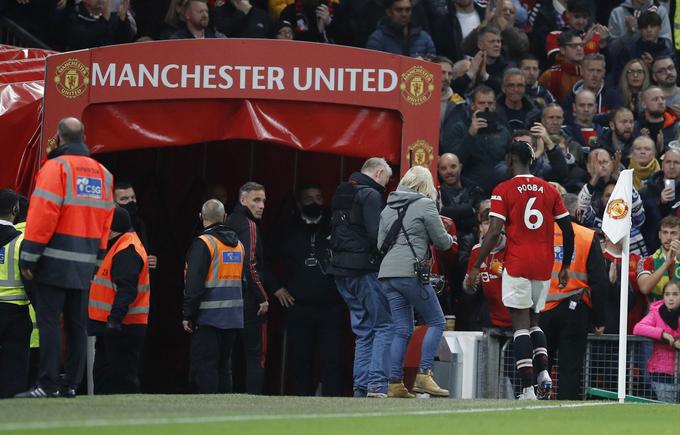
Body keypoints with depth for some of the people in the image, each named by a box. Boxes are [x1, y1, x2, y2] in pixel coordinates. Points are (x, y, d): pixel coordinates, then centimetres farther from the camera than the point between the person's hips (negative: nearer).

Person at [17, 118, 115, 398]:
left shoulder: (56, 167, -9)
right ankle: (71, 383, 12)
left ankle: (47, 384, -12)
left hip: (55, 261, -7)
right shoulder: (102, 174, 13)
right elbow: (106, 219, 14)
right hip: (84, 265, 7)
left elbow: (43, 214, -15)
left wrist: (28, 257, -13)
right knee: (76, 325, 11)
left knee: (49, 322, -7)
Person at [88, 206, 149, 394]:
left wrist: (115, 319, -32)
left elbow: (126, 290, -26)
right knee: (102, 373, 15)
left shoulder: (127, 251, -17)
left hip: (123, 327, -11)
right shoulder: (117, 246, 18)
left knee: (123, 379, -9)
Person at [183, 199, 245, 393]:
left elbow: (194, 283, -16)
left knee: (204, 365, -4)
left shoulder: (203, 244, -11)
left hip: (208, 318, -7)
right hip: (233, 317, 7)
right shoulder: (238, 244, 12)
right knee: (223, 365, 14)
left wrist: (187, 315, -11)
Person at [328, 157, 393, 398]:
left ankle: (361, 386, 8)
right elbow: (376, 234, -18)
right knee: (384, 325, -5)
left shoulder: (340, 195, 19)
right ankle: (377, 384, -15)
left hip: (341, 271, 9)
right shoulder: (370, 195, -10)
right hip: (365, 269, -9)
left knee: (363, 330, 12)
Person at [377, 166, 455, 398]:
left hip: (387, 274, 7)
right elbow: (441, 241, 2)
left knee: (402, 330, 8)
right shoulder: (425, 205, -2)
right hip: (411, 272, -7)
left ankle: (395, 384, 2)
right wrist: (450, 239, 23)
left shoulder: (388, 207, 17)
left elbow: (380, 243, 20)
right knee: (436, 322, 3)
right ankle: (424, 375, -7)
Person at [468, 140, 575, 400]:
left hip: (517, 265, -4)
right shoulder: (549, 190, 9)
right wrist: (566, 267, 19)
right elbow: (569, 231, 8)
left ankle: (528, 389, -11)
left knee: (520, 325, -3)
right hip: (544, 267, 4)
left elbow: (494, 233, -11)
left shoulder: (503, 190, -3)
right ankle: (543, 371, -2)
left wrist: (476, 267, -6)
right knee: (533, 321, 20)